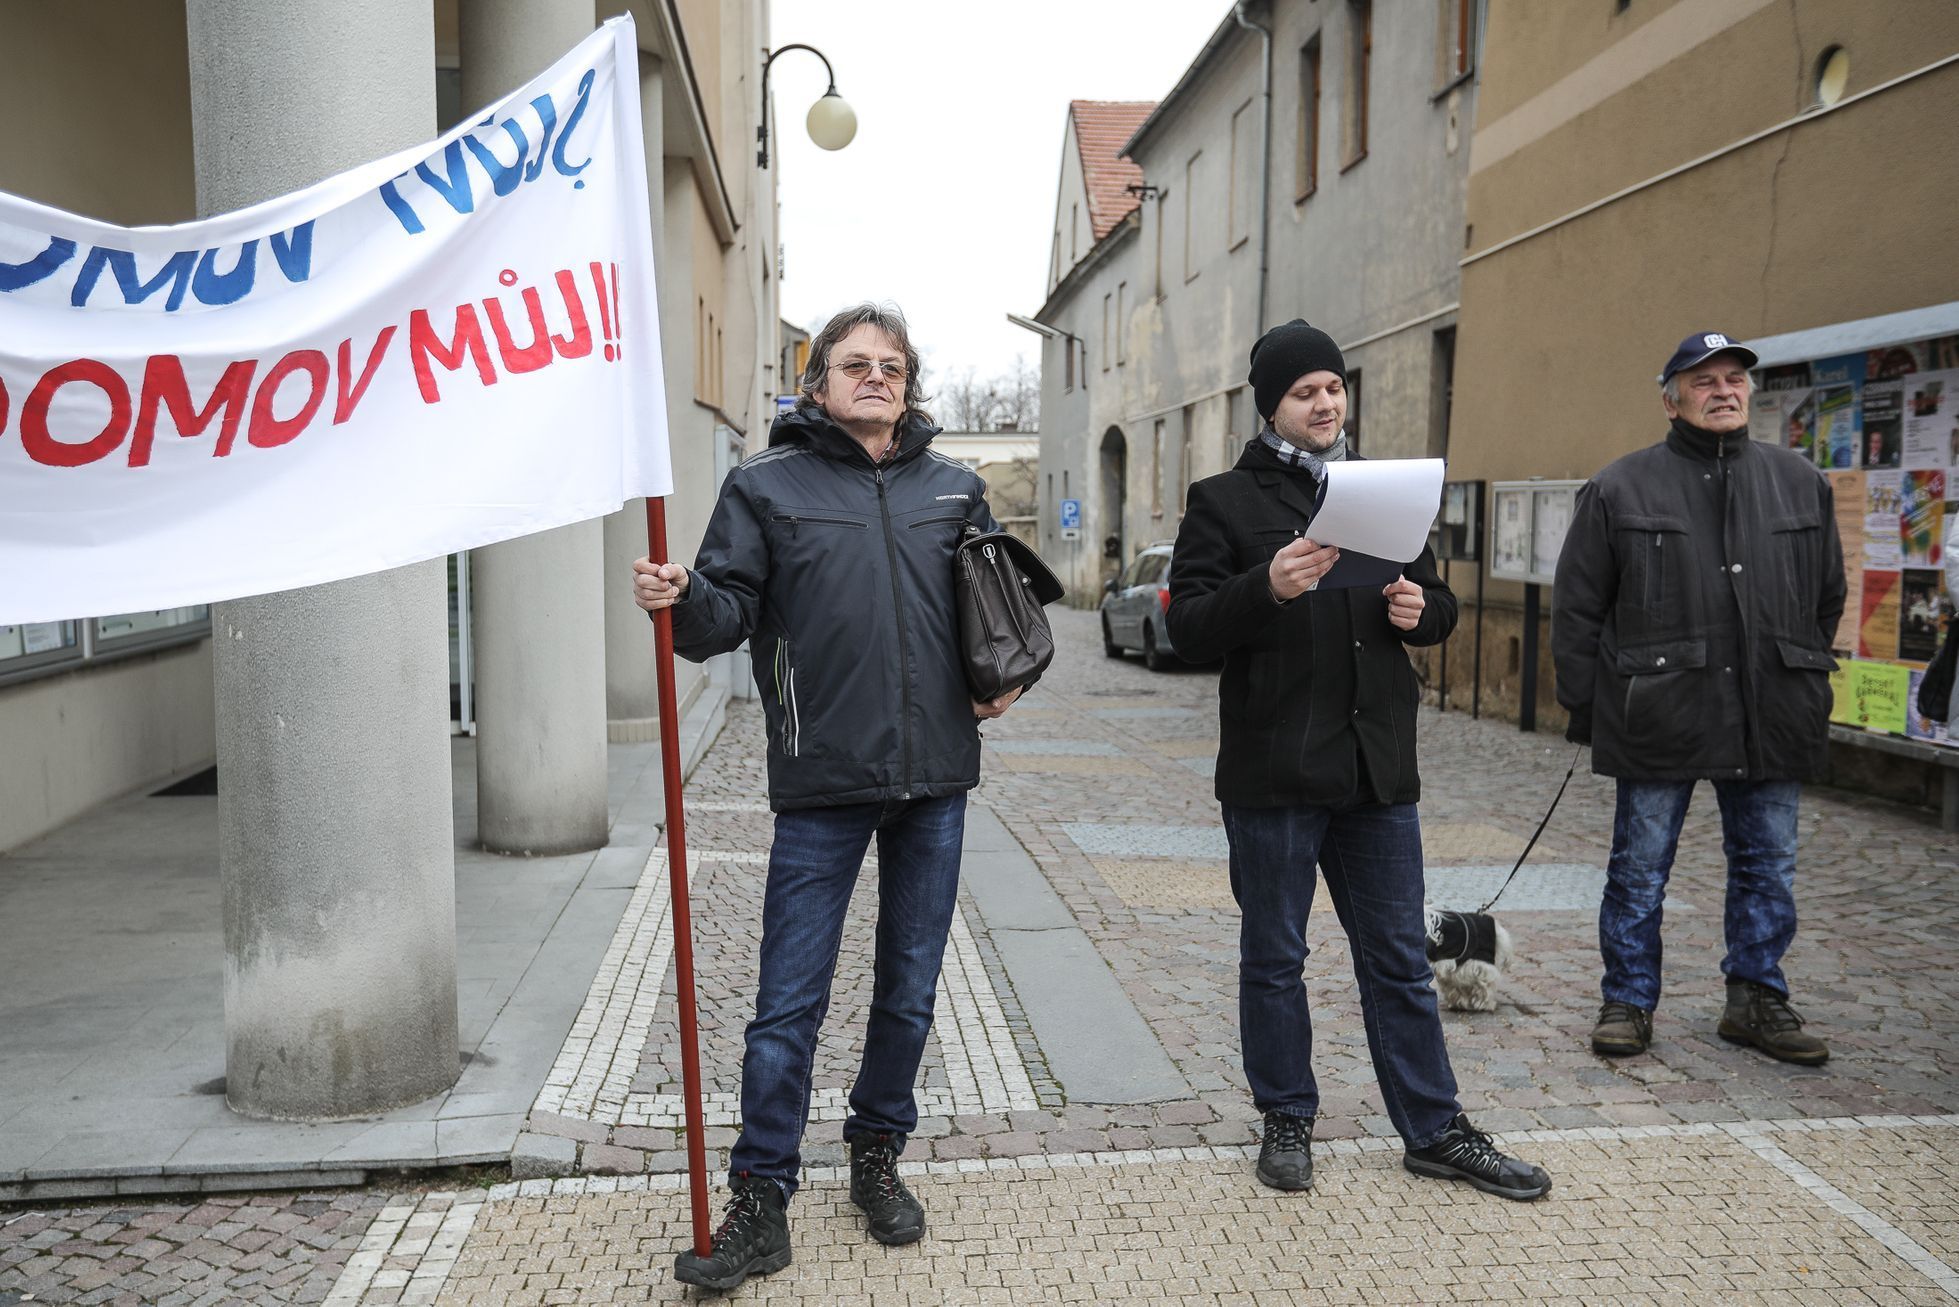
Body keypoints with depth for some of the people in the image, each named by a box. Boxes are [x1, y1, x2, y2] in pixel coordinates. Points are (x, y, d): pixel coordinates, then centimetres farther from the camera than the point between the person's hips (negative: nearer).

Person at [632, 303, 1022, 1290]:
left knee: (909, 994, 14)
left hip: (934, 778, 3)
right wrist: (683, 599, -25)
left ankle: (877, 1158, 34)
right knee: (788, 1006, 0)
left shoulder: (954, 487, 11)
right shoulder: (766, 484, 2)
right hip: (821, 782, -3)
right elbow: (730, 612, -4)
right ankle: (760, 1205, 15)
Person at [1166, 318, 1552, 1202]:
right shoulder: (1225, 500, -1)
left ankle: (1435, 1131, 24)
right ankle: (1287, 1121, 27)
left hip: (1378, 772, 4)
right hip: (1272, 775, -4)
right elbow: (1189, 630, -9)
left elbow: (1440, 602, 19)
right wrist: (1266, 588, -27)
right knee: (1274, 960, 10)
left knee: (1399, 962, 12)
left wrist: (1422, 611, -5)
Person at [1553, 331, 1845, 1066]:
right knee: (1639, 872, 5)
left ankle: (1757, 999, 27)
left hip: (1770, 721, 3)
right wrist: (1585, 707, -2)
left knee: (1768, 868, 12)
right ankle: (1628, 1003, 18)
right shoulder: (1620, 489, 0)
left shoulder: (1801, 483, 10)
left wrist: (1805, 687, 12)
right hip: (1658, 719, -3)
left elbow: (1827, 598, 17)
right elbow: (1578, 608, 1)